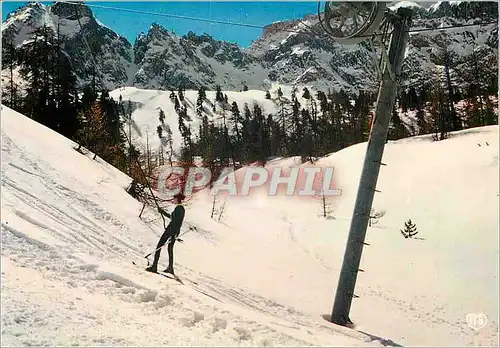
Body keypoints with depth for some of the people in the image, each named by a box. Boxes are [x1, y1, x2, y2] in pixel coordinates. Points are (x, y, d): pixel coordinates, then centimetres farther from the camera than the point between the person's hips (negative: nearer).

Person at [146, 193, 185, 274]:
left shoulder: (178, 208, -15)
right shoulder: (182, 209, 13)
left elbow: (175, 222, -23)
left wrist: (172, 234, -27)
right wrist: (163, 212, 32)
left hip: (171, 230, -9)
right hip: (176, 231, 9)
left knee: (159, 246, -2)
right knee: (170, 248, 17)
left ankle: (154, 267, -4)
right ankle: (170, 268, 15)